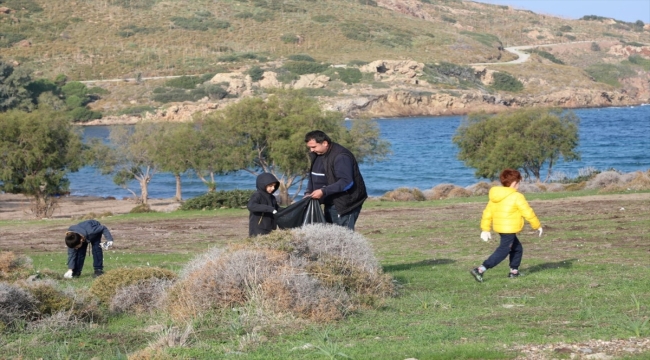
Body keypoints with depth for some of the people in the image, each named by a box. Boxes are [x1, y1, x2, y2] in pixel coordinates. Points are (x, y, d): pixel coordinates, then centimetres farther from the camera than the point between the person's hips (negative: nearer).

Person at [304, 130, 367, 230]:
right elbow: (313, 176, 18)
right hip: (331, 203, 10)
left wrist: (324, 191, -32)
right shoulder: (316, 155, 7)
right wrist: (308, 192, -1)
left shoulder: (340, 157, -22)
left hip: (345, 204, -10)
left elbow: (346, 182, -29)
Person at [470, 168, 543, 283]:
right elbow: (528, 213, -8)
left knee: (517, 248, 22)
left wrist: (485, 229, 14)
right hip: (509, 229, -8)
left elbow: (488, 212, 9)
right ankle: (480, 270, -15)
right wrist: (537, 226, 4)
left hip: (500, 228, 8)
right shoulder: (517, 197, -13)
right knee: (503, 251, -6)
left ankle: (514, 271, 27)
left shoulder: (495, 196, 9)